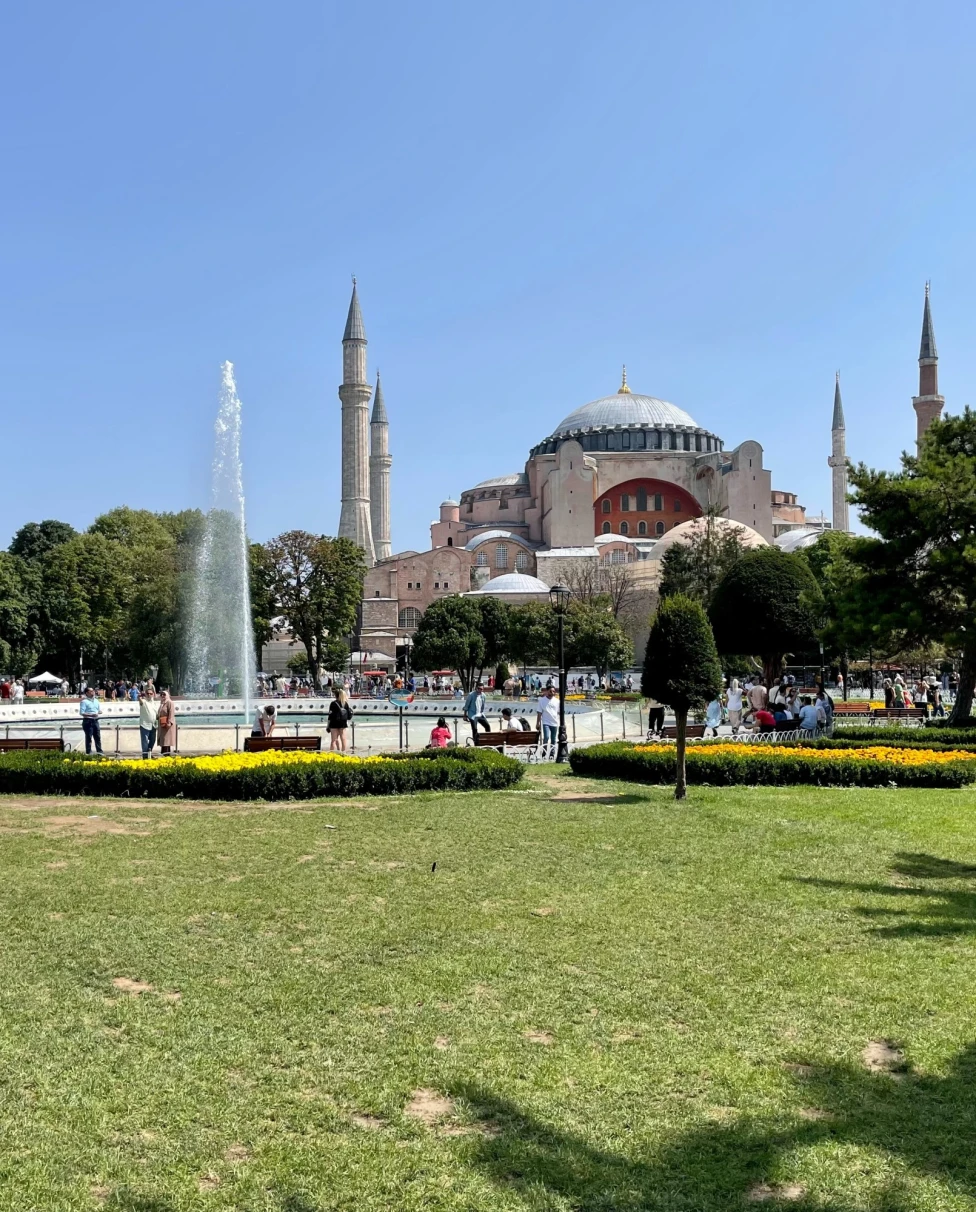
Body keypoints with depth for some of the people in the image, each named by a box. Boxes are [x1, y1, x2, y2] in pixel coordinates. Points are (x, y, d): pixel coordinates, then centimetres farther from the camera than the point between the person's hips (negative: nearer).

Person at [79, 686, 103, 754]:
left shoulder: (96, 701, 15)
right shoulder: (84, 701, -7)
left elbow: (99, 710, 24)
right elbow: (82, 713, -15)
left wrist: (98, 713, 1)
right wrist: (90, 715, -26)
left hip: (95, 720, 7)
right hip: (88, 721, -7)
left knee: (98, 737, 9)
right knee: (89, 738, -3)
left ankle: (99, 751, 14)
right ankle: (88, 753, 1)